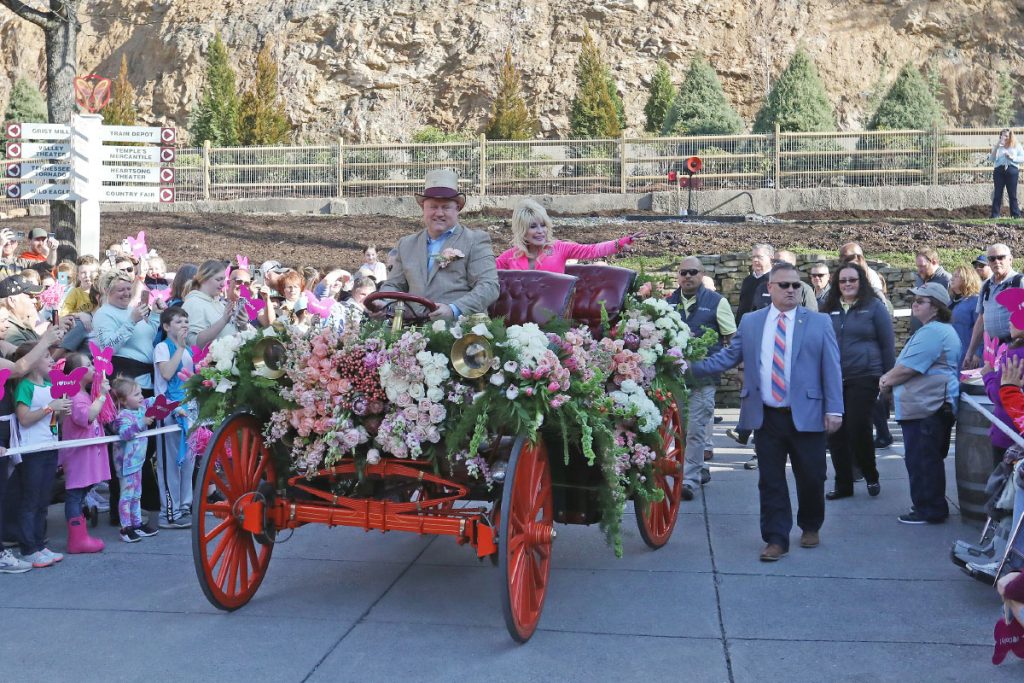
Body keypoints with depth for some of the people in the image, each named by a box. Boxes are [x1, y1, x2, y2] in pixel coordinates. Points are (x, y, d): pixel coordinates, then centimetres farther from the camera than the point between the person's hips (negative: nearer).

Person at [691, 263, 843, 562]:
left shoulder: (819, 322, 2)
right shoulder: (750, 322, 7)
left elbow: (831, 368, -1)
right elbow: (727, 357, 6)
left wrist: (834, 409, -7)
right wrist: (692, 367, -5)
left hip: (807, 415, -1)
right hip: (766, 416, 1)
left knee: (811, 477, 9)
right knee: (771, 481, 4)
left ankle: (811, 527, 34)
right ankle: (776, 539, 15)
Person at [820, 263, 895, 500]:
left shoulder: (874, 307, 0)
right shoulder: (829, 309, 11)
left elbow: (887, 345, 1)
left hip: (864, 379, -4)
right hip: (834, 380, 4)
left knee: (858, 429, -8)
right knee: (835, 432, 3)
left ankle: (871, 477, 17)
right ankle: (843, 484, 16)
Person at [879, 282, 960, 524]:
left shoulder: (932, 332, -17)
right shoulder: (938, 329, 20)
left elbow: (907, 368, -20)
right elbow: (910, 365, 22)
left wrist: (887, 380, -3)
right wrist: (890, 377, 7)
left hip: (926, 407, -11)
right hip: (928, 406, 11)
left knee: (922, 459, -4)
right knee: (927, 459, 17)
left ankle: (929, 510, 3)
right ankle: (929, 506, 26)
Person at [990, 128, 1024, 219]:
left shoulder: (1016, 146, 8)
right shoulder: (997, 146, 12)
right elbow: (991, 159, 0)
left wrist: (1012, 157, -12)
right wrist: (996, 147, -9)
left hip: (1012, 170, -1)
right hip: (999, 170, 1)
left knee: (1012, 194, 1)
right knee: (997, 193, -2)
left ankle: (1016, 215, 6)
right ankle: (994, 215, -1)